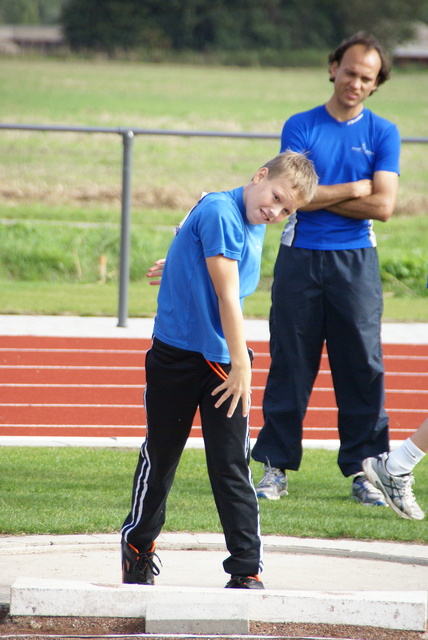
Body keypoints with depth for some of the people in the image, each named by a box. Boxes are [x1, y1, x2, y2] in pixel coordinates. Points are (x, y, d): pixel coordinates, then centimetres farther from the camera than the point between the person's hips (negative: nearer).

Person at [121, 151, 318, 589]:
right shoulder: (220, 212, -19)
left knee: (232, 467, -3)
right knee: (160, 458, 11)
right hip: (176, 356, -5)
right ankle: (138, 549, 32)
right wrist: (241, 364, -20)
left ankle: (246, 570, -5)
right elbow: (227, 295, -21)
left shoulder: (254, 225, 7)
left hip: (222, 361, 5)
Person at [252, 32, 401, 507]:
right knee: (289, 365, 2)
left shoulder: (382, 134, 5)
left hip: (355, 262, 0)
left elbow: (382, 205, -6)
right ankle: (276, 466, 8)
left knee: (363, 368, 0)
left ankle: (363, 467, 7)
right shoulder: (300, 127, 5)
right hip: (300, 259, 0)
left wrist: (321, 196, -6)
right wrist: (354, 189, -6)